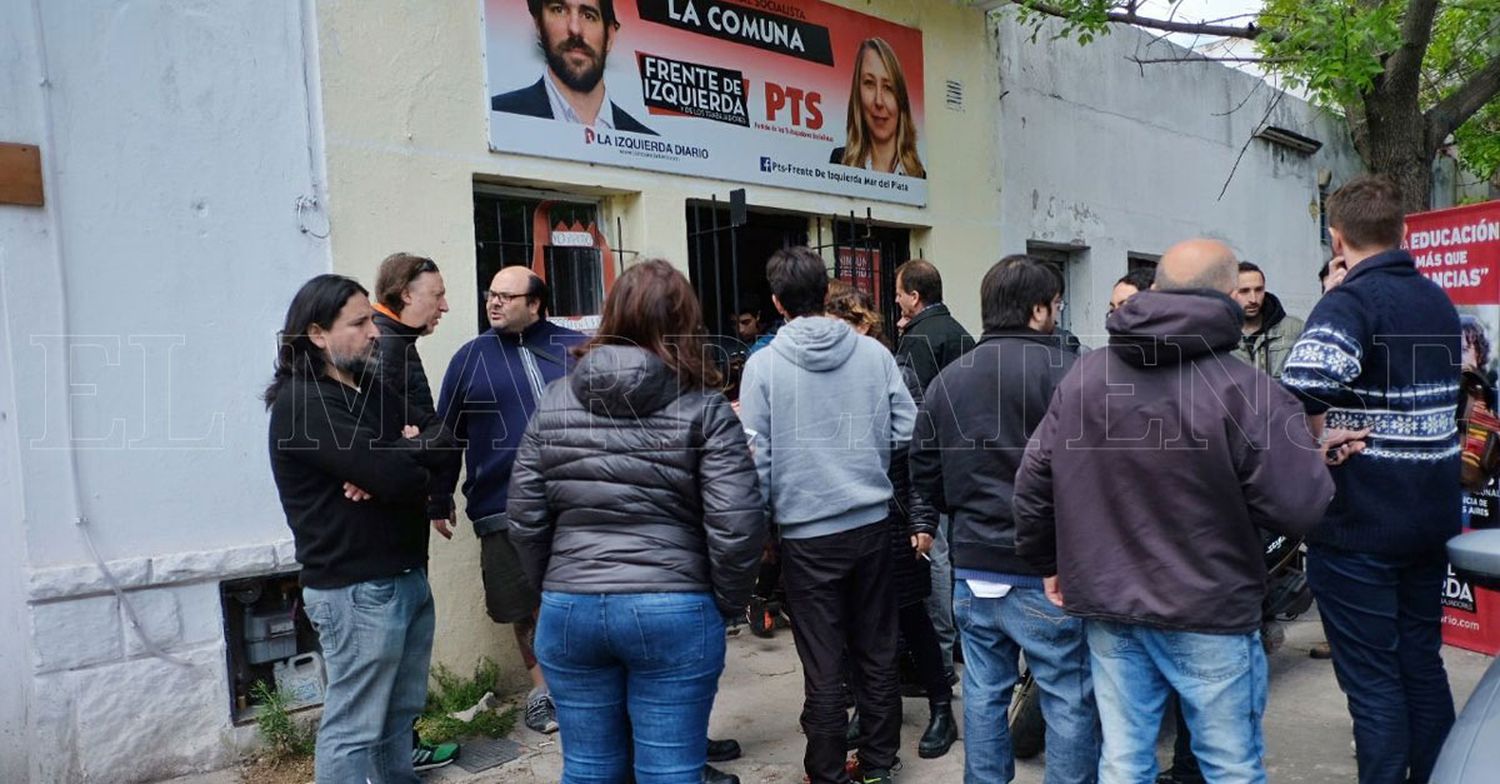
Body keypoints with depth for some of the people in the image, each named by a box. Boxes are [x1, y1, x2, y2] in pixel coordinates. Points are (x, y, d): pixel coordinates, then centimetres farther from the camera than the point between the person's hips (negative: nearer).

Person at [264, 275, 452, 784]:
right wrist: (420, 447, -1)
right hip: (356, 590, -8)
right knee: (352, 730, 3)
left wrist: (398, 456, -16)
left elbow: (445, 442, 4)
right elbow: (399, 477, -24)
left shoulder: (374, 387, 12)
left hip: (408, 575, 8)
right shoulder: (302, 404, -15)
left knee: (401, 712, 18)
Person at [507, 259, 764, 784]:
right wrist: (727, 604, 2)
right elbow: (736, 526, -13)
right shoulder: (703, 408, -7)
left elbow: (525, 518, 2)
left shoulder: (554, 402, 2)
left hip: (569, 609, 3)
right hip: (674, 611, -3)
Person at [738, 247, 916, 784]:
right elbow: (906, 429, -1)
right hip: (872, 522, 3)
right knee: (877, 650, 17)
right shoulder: (874, 352, -3)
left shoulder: (764, 364, -10)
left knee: (823, 664, 7)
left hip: (807, 532, -3)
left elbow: (757, 457, -9)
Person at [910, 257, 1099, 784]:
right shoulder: (1070, 372, -12)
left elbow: (924, 472, 8)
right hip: (1047, 570, -5)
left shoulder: (948, 379, 5)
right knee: (1070, 701, 7)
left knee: (983, 694, 15)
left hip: (973, 567, 6)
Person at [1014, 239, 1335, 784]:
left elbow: (1033, 481, 4)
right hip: (1210, 613, -4)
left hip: (1106, 604, 4)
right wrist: (1312, 455, 5)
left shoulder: (1083, 375, 0)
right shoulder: (1246, 389, -16)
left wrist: (1047, 563, 17)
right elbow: (1299, 508, -16)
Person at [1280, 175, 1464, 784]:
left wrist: (1326, 438, -18)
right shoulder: (1440, 303, 11)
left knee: (1373, 681, 1)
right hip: (1433, 515, 8)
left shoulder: (1350, 302, -16)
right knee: (1424, 666, 19)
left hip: (1358, 525, -8)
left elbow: (1299, 392, -35)